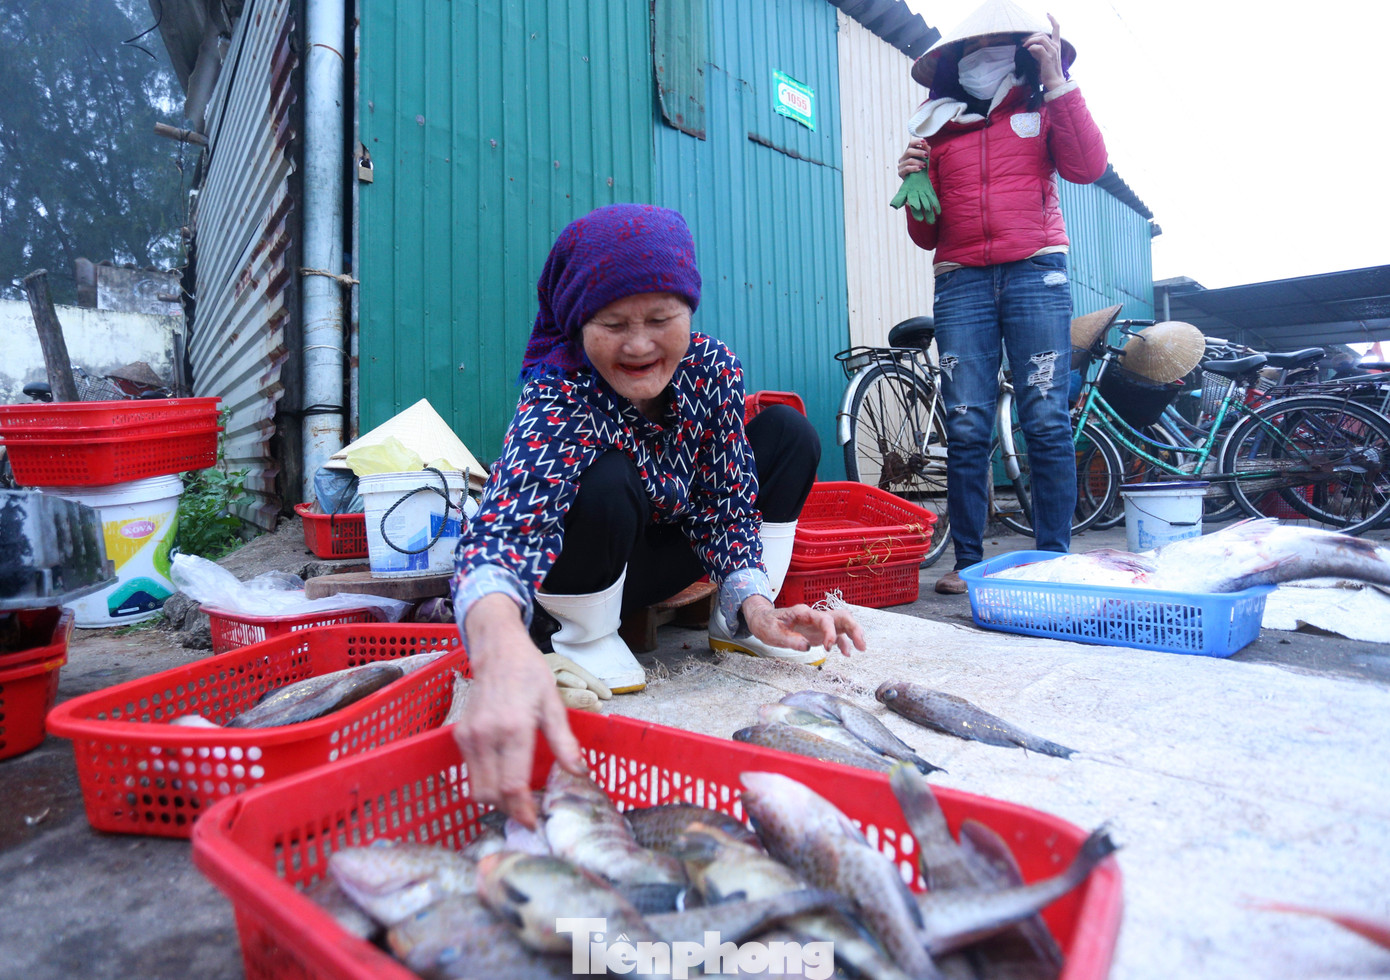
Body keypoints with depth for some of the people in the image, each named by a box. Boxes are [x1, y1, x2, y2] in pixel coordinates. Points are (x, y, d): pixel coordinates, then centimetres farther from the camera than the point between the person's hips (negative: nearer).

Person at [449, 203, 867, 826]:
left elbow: (727, 504, -13)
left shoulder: (713, 366, -18)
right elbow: (502, 528, -50)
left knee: (790, 434, -8)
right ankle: (589, 636, -8)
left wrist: (754, 604, -30)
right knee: (607, 484, -37)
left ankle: (735, 625, 0)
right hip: (588, 576, -4)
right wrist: (503, 650, -71)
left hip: (675, 543, 5)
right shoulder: (558, 397, -32)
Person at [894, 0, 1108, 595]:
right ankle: (967, 562, -1)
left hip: (1035, 273, -1)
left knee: (1047, 423, -8)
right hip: (960, 282, 1)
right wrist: (913, 184, -1)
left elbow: (1087, 166, -2)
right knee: (966, 429, -7)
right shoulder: (937, 129, 20)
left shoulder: (1042, 109, 18)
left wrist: (1056, 78, -2)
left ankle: (1054, 560, -1)